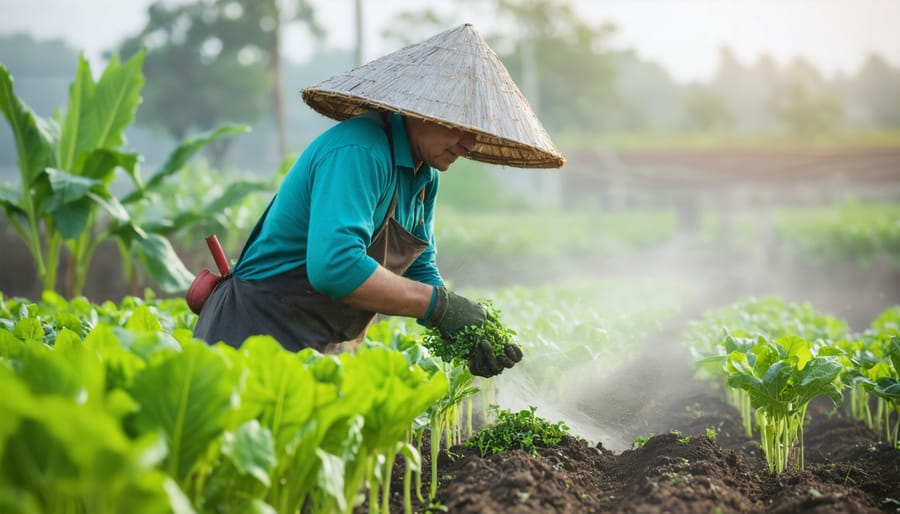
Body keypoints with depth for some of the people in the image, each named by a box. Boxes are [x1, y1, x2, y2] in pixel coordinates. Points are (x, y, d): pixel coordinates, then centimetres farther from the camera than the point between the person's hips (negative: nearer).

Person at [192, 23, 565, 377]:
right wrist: (441, 303, -26)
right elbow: (334, 267, -35)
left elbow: (419, 272, 14)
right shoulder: (357, 152, -23)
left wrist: (469, 333, -4)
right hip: (256, 338, -9)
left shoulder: (425, 176, 7)